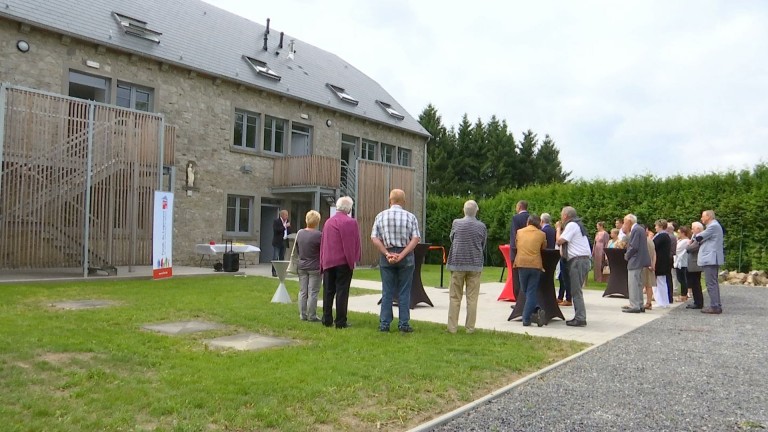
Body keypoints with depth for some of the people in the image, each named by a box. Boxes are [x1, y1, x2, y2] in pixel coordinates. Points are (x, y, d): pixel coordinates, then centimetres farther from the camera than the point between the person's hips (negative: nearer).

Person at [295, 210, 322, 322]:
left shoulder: (300, 233, 1)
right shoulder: (318, 235, -17)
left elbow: (297, 249, 12)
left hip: (302, 267, 5)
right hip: (314, 268, -5)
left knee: (302, 292, 11)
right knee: (313, 292, 1)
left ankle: (302, 315, 16)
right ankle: (312, 316, 5)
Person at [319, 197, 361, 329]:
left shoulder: (328, 222, 10)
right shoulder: (350, 222, -9)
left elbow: (322, 243, 11)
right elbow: (354, 243, -11)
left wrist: (323, 262, 14)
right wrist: (353, 260, -2)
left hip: (328, 262, 5)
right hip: (343, 262, -5)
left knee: (328, 292, 11)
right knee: (342, 292, 0)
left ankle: (327, 320, 16)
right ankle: (340, 322, 2)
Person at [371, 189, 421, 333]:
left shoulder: (380, 216, 3)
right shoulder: (410, 217, 0)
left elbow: (374, 238, -5)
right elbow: (415, 239, -9)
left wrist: (387, 254, -9)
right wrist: (402, 255, -12)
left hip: (386, 257, 1)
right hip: (406, 257, -1)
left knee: (387, 291, 8)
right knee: (404, 292, 6)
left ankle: (384, 324, 10)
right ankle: (404, 324, 8)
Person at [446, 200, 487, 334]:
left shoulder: (456, 223, -3)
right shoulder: (481, 226, -3)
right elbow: (483, 246, 7)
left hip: (457, 263, 0)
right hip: (475, 265, 0)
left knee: (455, 298, 7)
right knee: (472, 298, 5)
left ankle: (452, 327, 8)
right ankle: (470, 327, 7)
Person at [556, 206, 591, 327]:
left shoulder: (571, 225, -9)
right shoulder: (577, 225, 22)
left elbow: (559, 241, -13)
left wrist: (558, 229, 1)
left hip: (577, 260, -10)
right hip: (583, 259, 10)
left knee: (576, 291, -8)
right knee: (576, 290, 12)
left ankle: (580, 318, -9)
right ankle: (580, 317, 14)